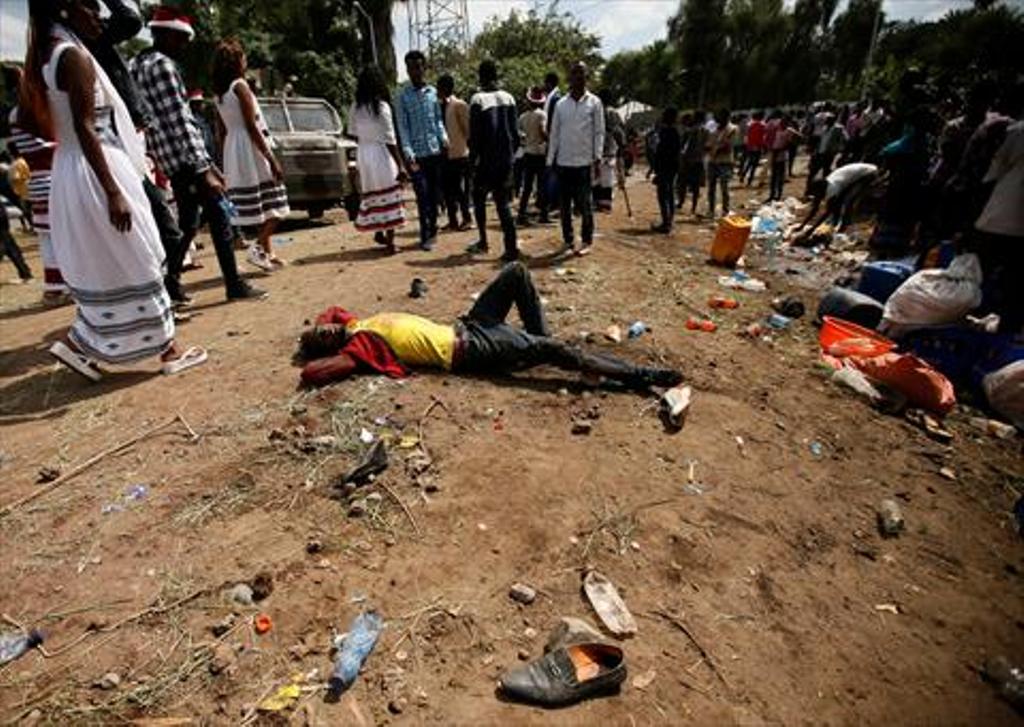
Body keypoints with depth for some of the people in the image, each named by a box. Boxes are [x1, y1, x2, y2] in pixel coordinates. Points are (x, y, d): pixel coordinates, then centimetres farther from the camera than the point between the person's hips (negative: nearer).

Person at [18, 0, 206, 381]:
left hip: (69, 172, 9)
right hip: (96, 172, -9)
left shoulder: (42, 57, 14)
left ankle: (76, 344, 17)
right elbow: (85, 128, -21)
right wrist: (113, 192, -23)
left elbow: (26, 120, 17)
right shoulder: (74, 55, -13)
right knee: (136, 265, -2)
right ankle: (168, 351, 7)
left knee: (103, 269, 16)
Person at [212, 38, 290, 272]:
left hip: (233, 151, 8)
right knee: (274, 205, -3)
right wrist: (272, 159, -17)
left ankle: (268, 253, 14)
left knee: (260, 208, 11)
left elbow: (223, 131, 15)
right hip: (251, 150, -8)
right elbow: (251, 126, -16)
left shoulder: (219, 92, 14)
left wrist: (228, 162, 20)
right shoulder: (239, 86, -9)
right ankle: (259, 247, -16)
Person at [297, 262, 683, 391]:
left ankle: (538, 339, 16)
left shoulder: (356, 325, 12)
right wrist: (316, 353, -5)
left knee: (517, 271, 8)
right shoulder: (358, 345, -11)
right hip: (468, 350, -9)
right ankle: (640, 376, -13)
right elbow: (312, 372, -24)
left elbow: (331, 309, 31)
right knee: (554, 351, -19)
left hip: (463, 327, 9)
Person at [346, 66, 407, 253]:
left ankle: (378, 233, 28)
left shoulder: (355, 108, 5)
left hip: (363, 154, 6)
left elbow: (353, 134, 11)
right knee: (389, 196, 2)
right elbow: (390, 140, -14)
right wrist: (400, 166, -11)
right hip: (381, 154, -6)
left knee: (372, 195, 17)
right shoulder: (382, 106, -12)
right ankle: (389, 241, 3)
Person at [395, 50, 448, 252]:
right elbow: (403, 126, -6)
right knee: (422, 195, -6)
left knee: (434, 194, 10)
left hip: (435, 151, 4)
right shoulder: (403, 96, -2)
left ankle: (432, 230, 24)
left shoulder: (432, 92, 10)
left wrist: (444, 138, 0)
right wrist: (408, 152, -16)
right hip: (416, 154, -4)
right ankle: (425, 236, 1)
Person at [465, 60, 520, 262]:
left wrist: (472, 159, -1)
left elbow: (474, 134, -9)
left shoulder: (478, 99, -7)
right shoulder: (509, 98, 7)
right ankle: (511, 248, -4)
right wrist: (511, 154, 16)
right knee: (504, 204, 5)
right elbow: (515, 132, 8)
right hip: (506, 159, 4)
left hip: (486, 160, -4)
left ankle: (483, 241, 19)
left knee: (479, 199, 15)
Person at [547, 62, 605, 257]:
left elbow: (599, 132, 0)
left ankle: (586, 241, 9)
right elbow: (554, 133, 10)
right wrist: (550, 160, 5)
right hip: (563, 162, 3)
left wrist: (597, 158, -10)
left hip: (584, 162, -3)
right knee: (565, 204, 7)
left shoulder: (594, 103, 3)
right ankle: (567, 240, 17)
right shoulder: (561, 104, 9)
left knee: (585, 204, 0)